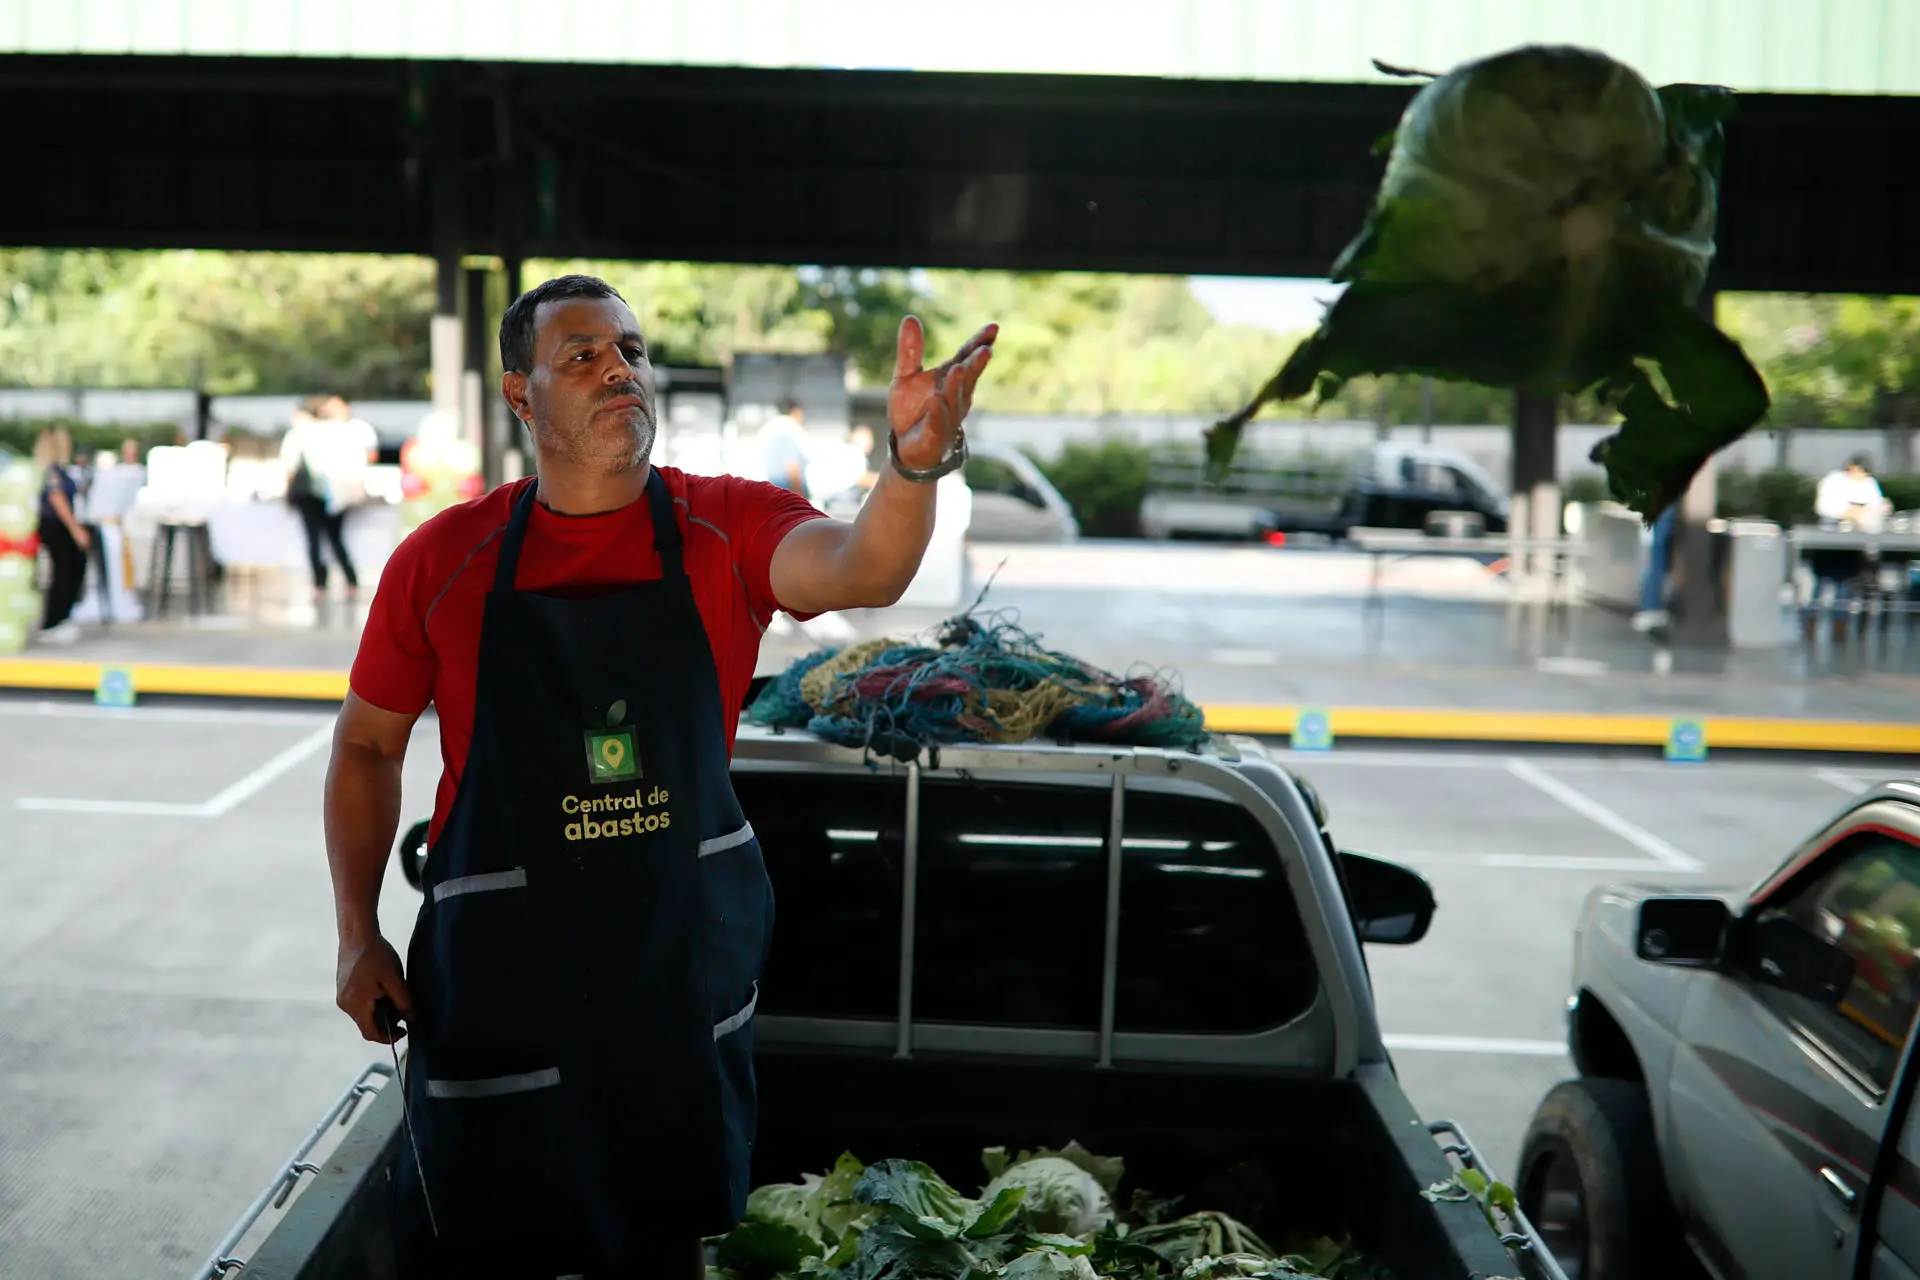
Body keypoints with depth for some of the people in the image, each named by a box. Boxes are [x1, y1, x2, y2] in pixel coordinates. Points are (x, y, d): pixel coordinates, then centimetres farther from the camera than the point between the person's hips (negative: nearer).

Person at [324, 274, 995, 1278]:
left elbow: (859, 571, -29)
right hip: (498, 965, -1)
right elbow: (367, 745, 6)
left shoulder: (728, 528, -7)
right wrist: (357, 934, 1)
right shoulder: (442, 561, -6)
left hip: (684, 965, 1)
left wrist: (914, 460, -49)